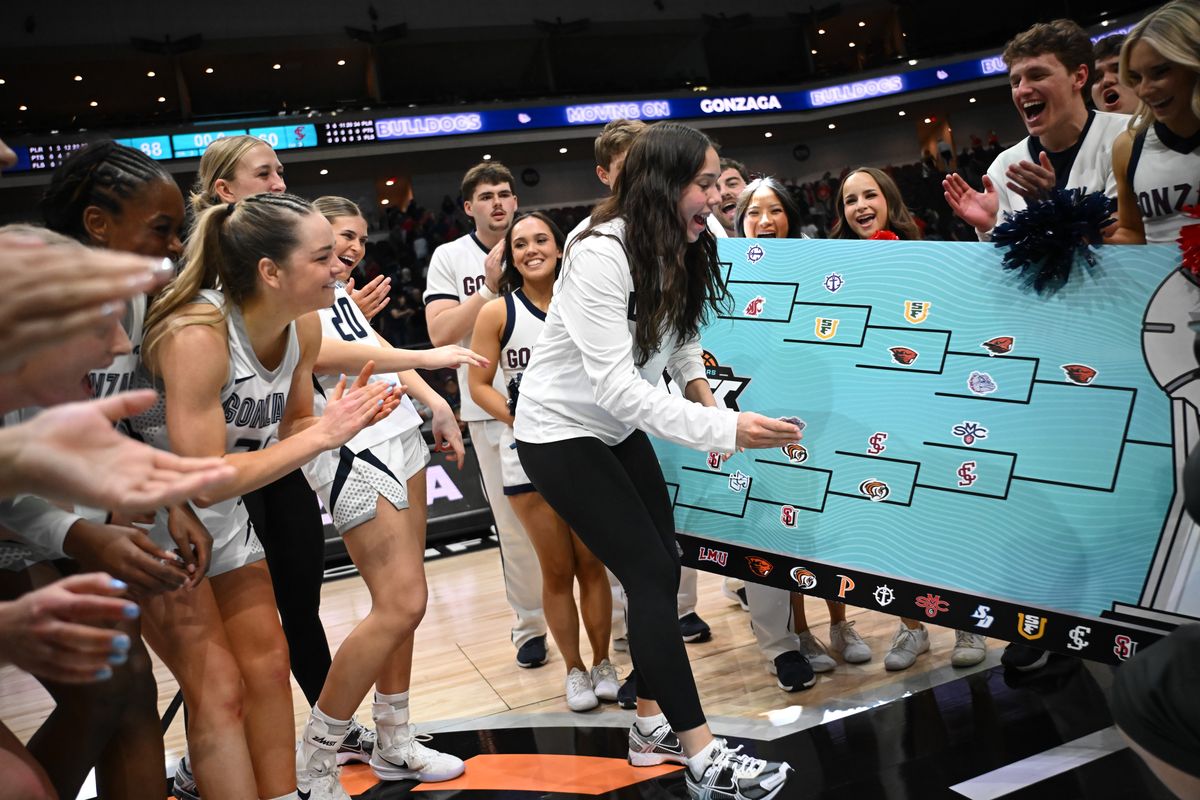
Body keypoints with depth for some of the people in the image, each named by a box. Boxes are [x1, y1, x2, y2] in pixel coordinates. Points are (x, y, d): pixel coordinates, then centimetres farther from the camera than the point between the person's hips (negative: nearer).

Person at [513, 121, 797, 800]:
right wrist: (726, 430, -39)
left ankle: (655, 727, 21)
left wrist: (697, 382, -8)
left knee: (661, 567, 7)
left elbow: (683, 335, 13)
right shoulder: (601, 256, -28)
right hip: (561, 432, -8)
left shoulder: (678, 254, -2)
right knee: (652, 574, -11)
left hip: (618, 430, 8)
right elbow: (615, 384, -34)